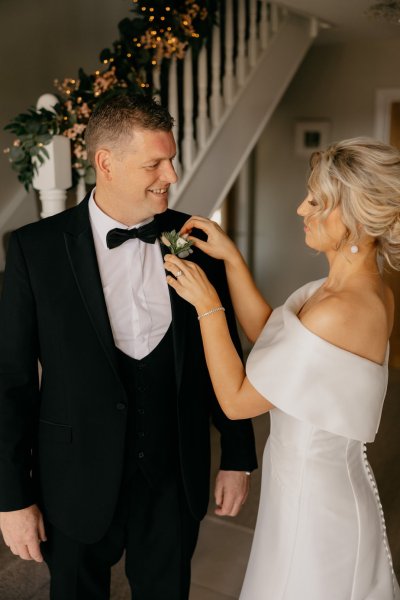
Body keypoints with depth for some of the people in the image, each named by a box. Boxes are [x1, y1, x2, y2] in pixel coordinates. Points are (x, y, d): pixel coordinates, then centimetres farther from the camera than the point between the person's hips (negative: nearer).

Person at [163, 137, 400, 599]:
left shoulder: (339, 312, -31)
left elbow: (237, 400, -22)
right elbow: (267, 333, 5)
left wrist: (207, 305, -16)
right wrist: (231, 259, -3)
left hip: (313, 497, -8)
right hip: (328, 480, 8)